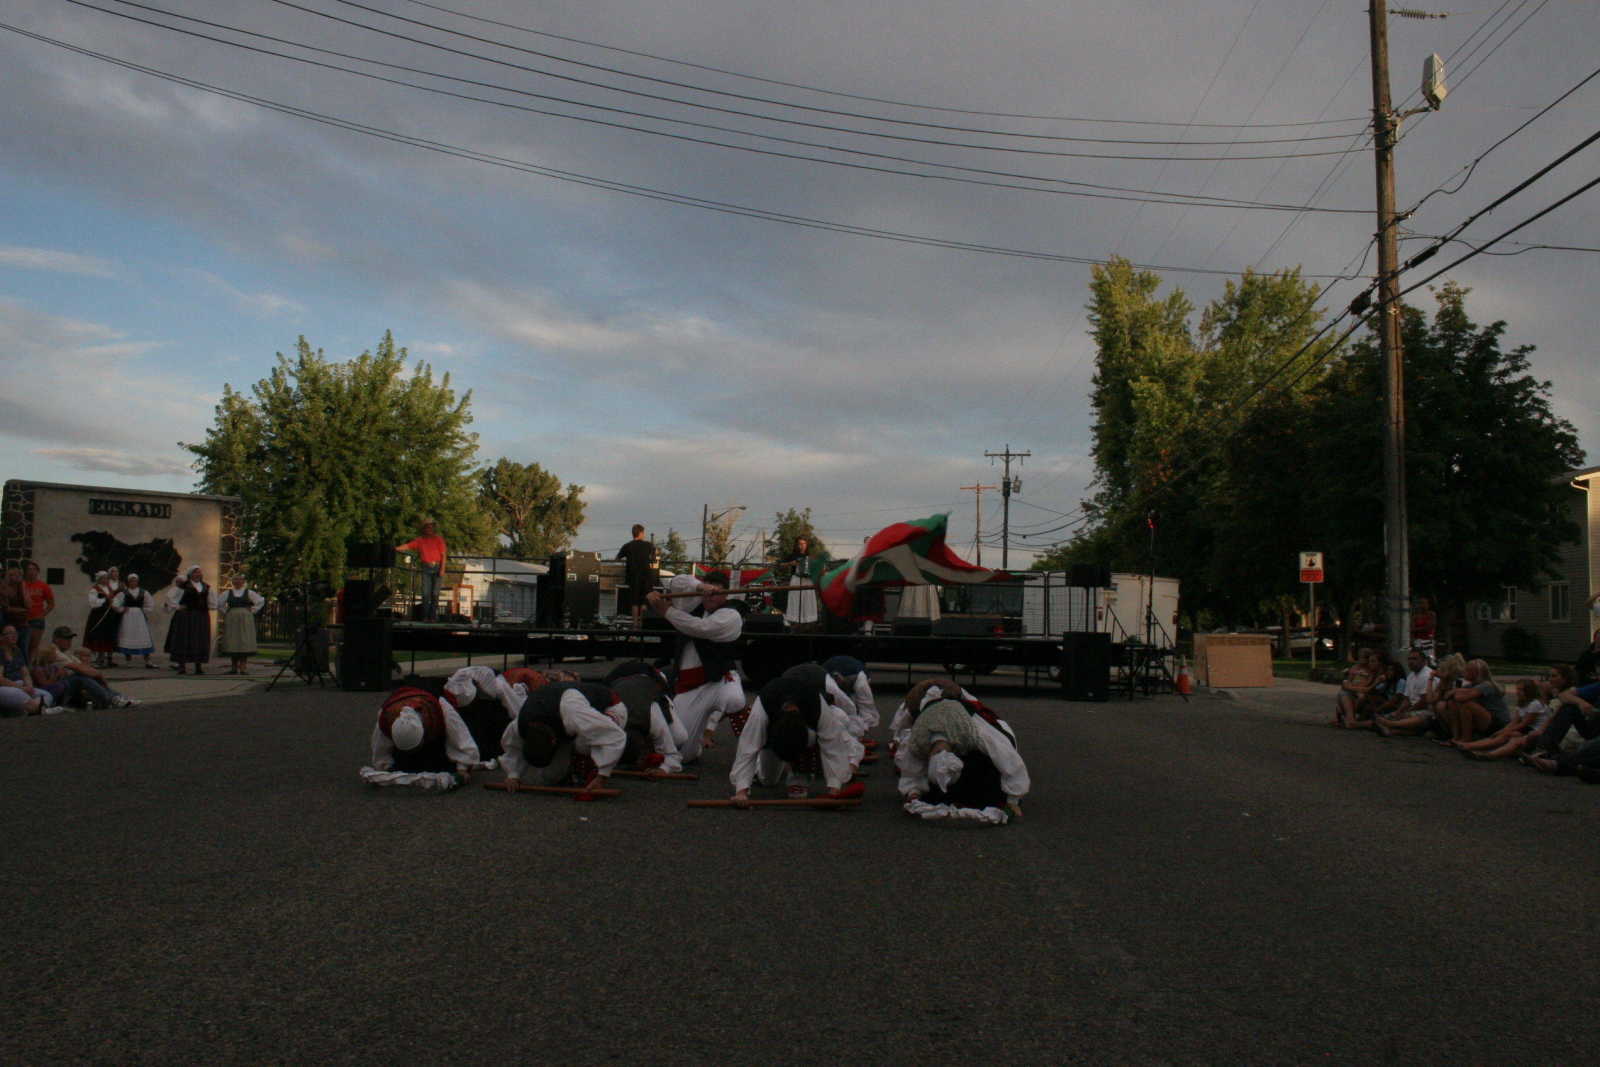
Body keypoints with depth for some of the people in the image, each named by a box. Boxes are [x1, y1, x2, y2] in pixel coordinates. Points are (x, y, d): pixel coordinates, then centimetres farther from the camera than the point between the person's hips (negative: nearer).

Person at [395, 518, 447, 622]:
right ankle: (425, 617, -3)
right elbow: (407, 546, 3)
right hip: (426, 568, 1)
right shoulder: (420, 540, 10)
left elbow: (444, 555, 1)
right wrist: (396, 548, -13)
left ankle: (433, 616, -1)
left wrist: (442, 568, -8)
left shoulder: (438, 539, 6)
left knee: (435, 593, -3)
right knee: (425, 593, -5)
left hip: (437, 568, -1)